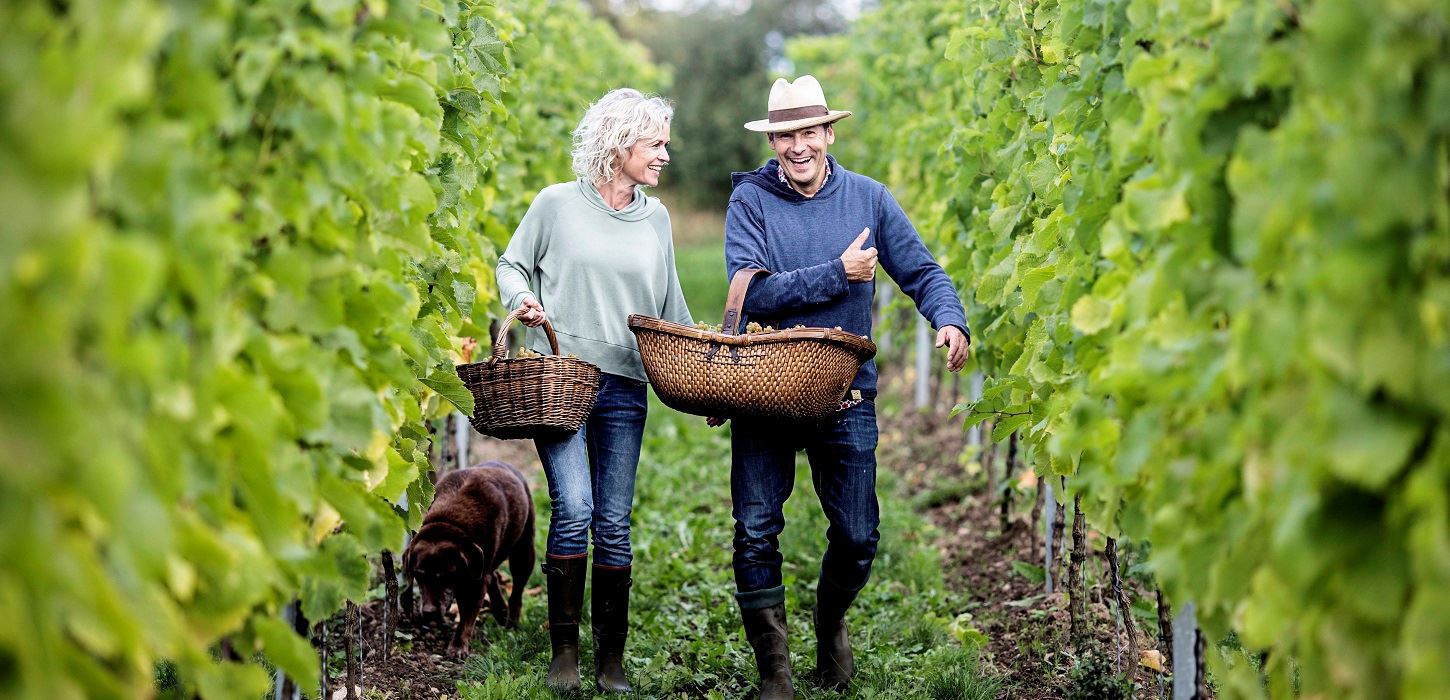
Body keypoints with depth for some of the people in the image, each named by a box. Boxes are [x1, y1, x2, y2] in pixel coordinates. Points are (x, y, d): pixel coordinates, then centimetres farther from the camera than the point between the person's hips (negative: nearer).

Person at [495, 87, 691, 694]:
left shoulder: (656, 218, 13)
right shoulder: (558, 204, 2)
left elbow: (673, 308, 19)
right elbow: (511, 265, 11)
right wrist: (522, 298, -11)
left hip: (624, 387, 3)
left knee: (614, 522, 2)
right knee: (573, 507, -16)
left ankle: (611, 657, 9)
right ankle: (563, 649, -3)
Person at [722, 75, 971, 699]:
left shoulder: (868, 198, 3)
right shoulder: (750, 199, -5)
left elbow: (922, 272, 4)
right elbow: (751, 292, -17)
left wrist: (949, 320, -16)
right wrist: (838, 274, -18)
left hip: (846, 396, 2)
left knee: (858, 537, 7)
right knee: (755, 533, -2)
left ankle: (830, 625, 37)